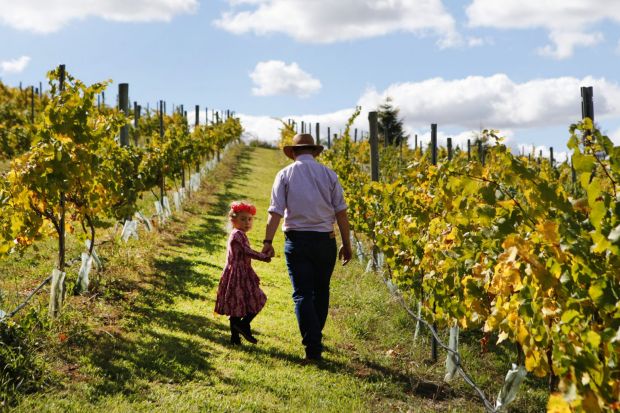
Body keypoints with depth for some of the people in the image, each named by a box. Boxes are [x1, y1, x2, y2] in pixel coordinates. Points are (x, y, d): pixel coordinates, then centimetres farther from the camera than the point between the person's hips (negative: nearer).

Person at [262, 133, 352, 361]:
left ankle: (312, 347, -9)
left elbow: (275, 211, -8)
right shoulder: (328, 174, 5)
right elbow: (341, 213, 2)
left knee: (302, 294, 0)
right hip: (325, 240, 2)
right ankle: (315, 338, 30)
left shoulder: (285, 174, 2)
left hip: (297, 241, -2)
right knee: (321, 291, 17)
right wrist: (346, 245, 8)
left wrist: (268, 242, -10)